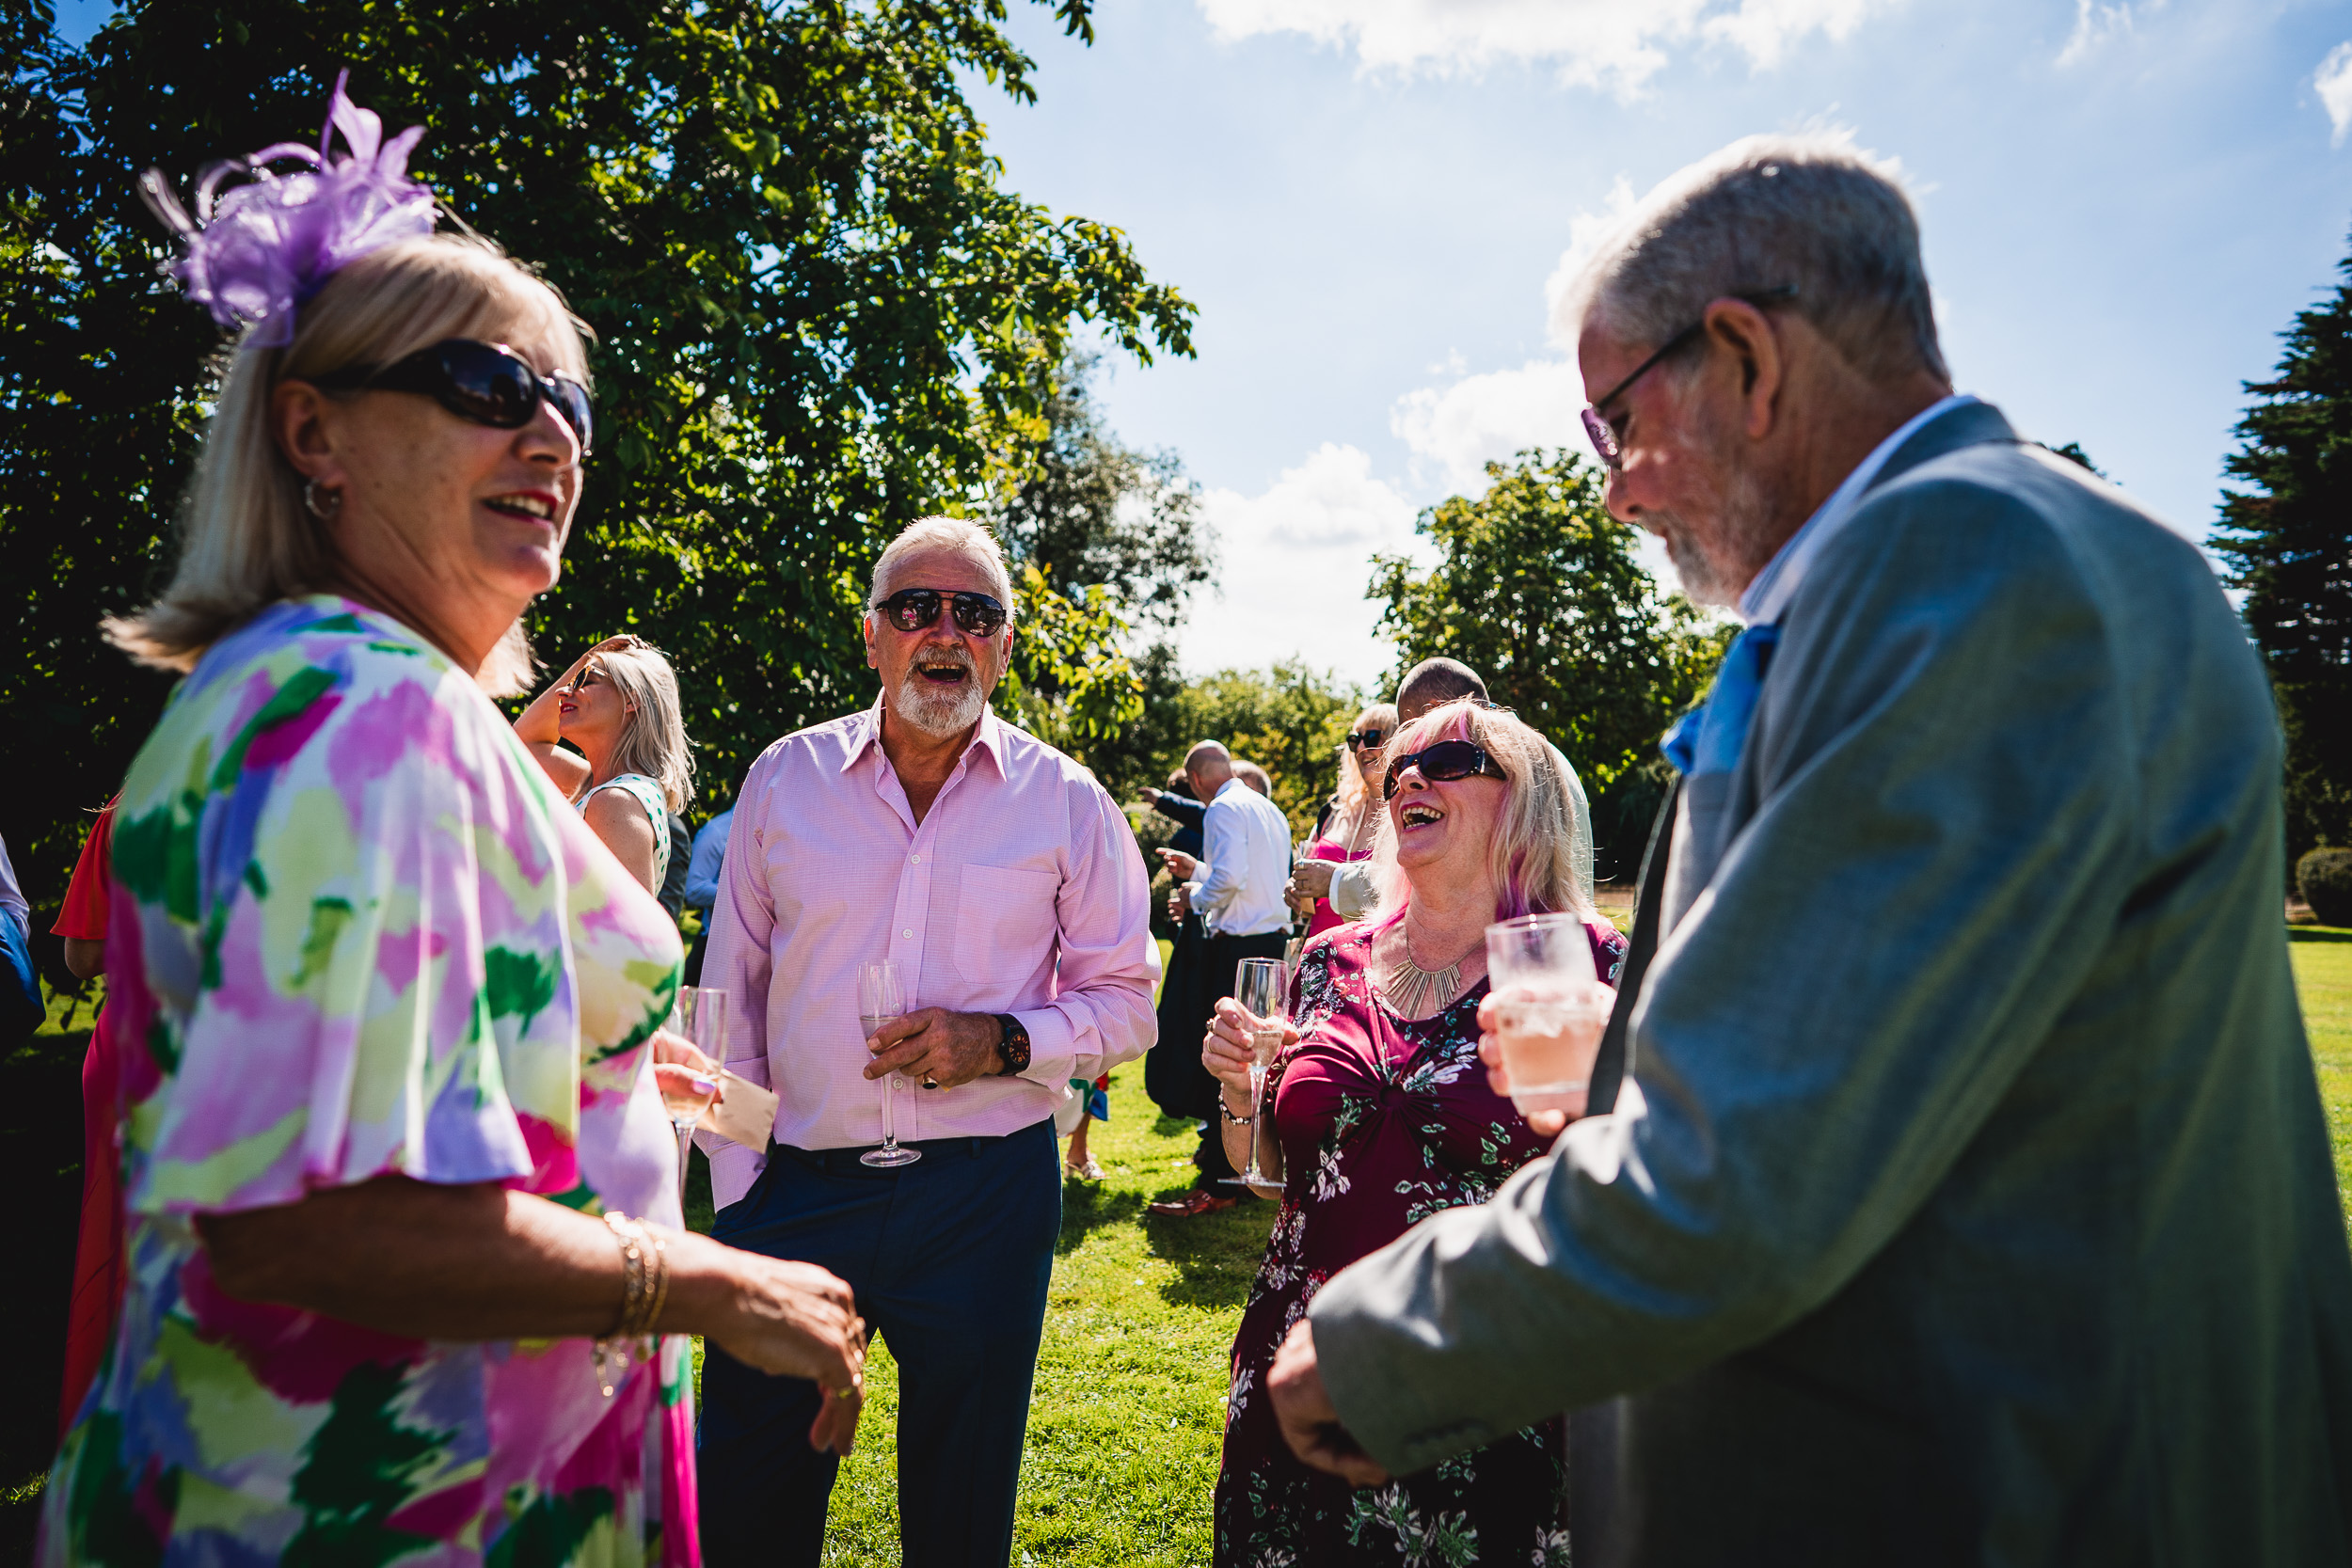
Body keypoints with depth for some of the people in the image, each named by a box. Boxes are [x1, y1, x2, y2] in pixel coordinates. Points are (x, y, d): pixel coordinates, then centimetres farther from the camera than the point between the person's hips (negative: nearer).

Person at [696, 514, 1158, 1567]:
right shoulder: (784, 780, 2)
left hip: (986, 1196, -1)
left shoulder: (1065, 802, -2)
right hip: (796, 1190, 1)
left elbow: (1125, 1002, 2)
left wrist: (1004, 1041, -15)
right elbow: (732, 998, 8)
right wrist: (736, 1182, 3)